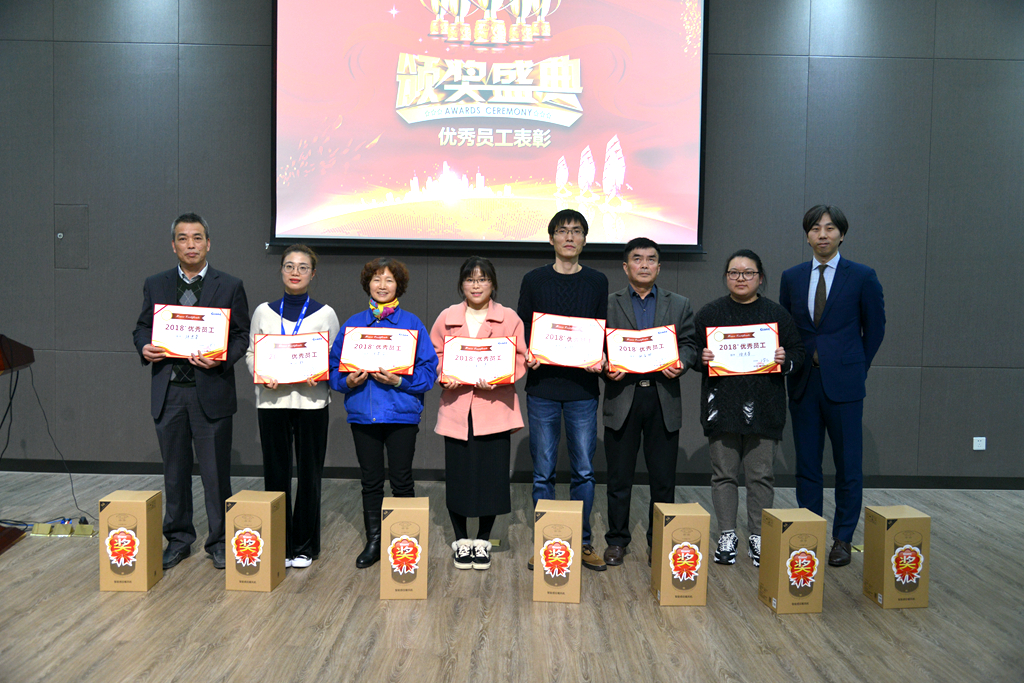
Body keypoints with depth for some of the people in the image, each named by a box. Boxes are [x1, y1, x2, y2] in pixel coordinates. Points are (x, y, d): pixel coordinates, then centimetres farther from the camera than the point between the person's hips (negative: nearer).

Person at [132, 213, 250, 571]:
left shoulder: (230, 286, 2)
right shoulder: (155, 285, 10)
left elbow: (242, 336, 1)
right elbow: (142, 327, 15)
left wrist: (220, 359, -17)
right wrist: (145, 348, -8)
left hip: (211, 391, -3)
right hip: (168, 392, 3)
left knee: (216, 472, 2)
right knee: (174, 471, 12)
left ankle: (219, 541, 16)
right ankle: (178, 539, 27)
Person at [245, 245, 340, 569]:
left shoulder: (325, 314, 4)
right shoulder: (264, 311, 9)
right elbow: (251, 352, 10)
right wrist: (261, 375, -10)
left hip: (311, 402, -1)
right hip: (271, 401, 1)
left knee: (309, 474, 3)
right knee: (276, 473, 5)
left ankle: (304, 546, 17)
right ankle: (279, 544, 18)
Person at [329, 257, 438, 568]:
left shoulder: (412, 324, 1)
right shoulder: (352, 324, 10)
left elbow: (428, 370, -4)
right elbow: (334, 367, 9)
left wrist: (399, 380, -18)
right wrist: (348, 381, -11)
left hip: (401, 414, -2)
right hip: (363, 412, 3)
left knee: (401, 481, 4)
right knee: (371, 482, 11)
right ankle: (373, 543, 22)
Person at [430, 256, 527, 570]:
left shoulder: (509, 318, 5)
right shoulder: (447, 318, 10)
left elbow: (520, 359, 0)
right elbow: (433, 355, 10)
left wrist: (498, 379, -16)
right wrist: (444, 375, -10)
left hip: (494, 407, -1)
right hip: (456, 407, 1)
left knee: (492, 475, 2)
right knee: (457, 475, 4)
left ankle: (483, 541, 20)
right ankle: (461, 540, 22)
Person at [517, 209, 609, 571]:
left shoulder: (597, 281, 9)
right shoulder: (534, 280, 6)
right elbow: (521, 329, 7)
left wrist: (601, 359, -10)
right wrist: (526, 356, -13)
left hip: (582, 388, 1)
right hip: (542, 386, 0)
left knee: (584, 470, 4)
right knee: (543, 471, 5)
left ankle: (582, 542, 18)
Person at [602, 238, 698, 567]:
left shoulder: (679, 305, 12)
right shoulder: (608, 304, 7)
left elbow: (689, 345, 8)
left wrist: (680, 363, -12)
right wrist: (606, 368, -15)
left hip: (663, 400, 1)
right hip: (621, 398, -1)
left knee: (664, 478, 7)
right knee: (619, 477, 7)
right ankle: (617, 540, 20)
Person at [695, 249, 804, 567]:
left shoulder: (777, 314, 8)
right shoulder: (709, 314, 8)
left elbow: (798, 351, 10)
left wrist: (785, 360, -10)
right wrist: (702, 359, -11)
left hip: (764, 408, 0)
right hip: (721, 406, 0)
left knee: (761, 475, 4)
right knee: (724, 473, 5)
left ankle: (759, 537, 16)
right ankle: (726, 536, 16)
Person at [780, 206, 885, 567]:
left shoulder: (862, 277, -1)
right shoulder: (792, 277, 8)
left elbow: (875, 328, 6)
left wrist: (856, 369, 7)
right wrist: (793, 365, 8)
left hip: (844, 385, -3)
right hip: (803, 384, 3)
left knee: (848, 466, 3)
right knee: (806, 465, 8)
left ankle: (842, 539, 16)